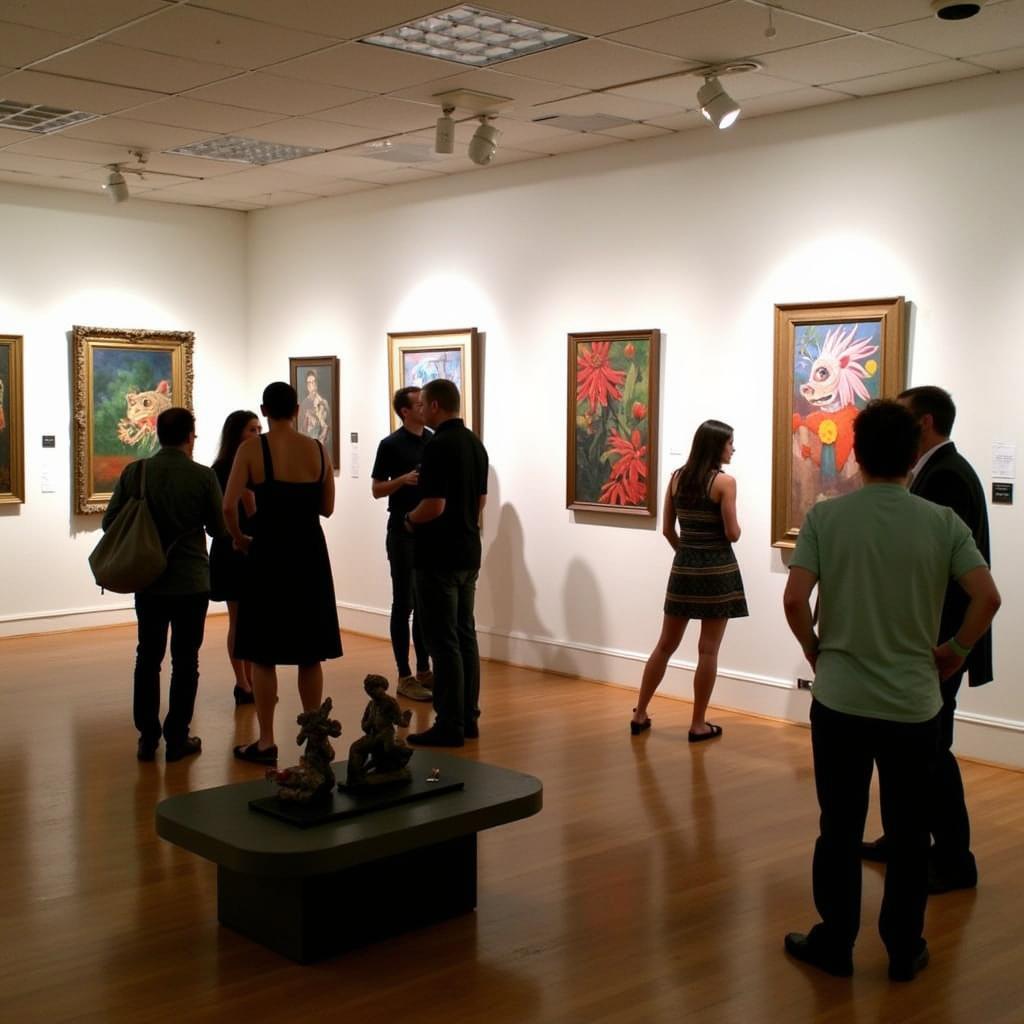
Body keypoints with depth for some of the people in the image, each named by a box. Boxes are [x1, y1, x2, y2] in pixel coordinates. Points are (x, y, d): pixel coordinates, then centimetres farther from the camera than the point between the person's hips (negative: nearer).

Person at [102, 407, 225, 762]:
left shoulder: (134, 472, -4)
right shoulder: (203, 476, -11)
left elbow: (109, 522, -1)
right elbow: (219, 529, -4)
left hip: (148, 582, 3)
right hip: (191, 583, -2)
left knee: (148, 658, 14)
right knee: (185, 661, 7)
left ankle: (147, 737, 15)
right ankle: (177, 739, 9)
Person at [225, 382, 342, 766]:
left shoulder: (252, 448, -8)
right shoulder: (318, 450, 1)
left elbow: (229, 505, -16)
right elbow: (327, 507, 7)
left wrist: (239, 538, 2)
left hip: (269, 553, -3)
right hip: (310, 552, 3)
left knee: (264, 654, 6)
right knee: (310, 653, 12)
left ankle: (266, 742, 9)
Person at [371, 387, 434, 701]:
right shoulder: (391, 445, -6)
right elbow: (376, 489, -5)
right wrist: (404, 479, -21)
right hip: (403, 535, -5)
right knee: (404, 604, 0)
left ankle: (424, 671, 20)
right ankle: (405, 677, 4)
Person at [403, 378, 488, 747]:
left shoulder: (438, 446, -18)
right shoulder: (475, 443, 11)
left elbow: (434, 506, -23)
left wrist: (410, 519, -4)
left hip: (439, 558, -9)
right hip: (468, 554, 9)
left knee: (443, 642, -4)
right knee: (465, 636, 13)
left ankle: (450, 725, 0)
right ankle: (468, 717, 18)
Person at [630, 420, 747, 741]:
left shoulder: (677, 477, 5)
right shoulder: (724, 481, -11)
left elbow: (668, 530, 8)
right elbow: (733, 534, -13)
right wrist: (734, 524, 8)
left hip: (683, 568, 5)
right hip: (718, 570, -5)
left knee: (665, 645, 14)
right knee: (708, 650, 3)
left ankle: (640, 714, 19)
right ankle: (698, 724, 9)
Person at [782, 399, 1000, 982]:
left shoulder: (826, 517, -6)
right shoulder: (942, 523, -4)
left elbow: (795, 598, -14)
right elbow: (987, 597, -12)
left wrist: (815, 649, 3)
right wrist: (956, 651, 4)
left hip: (840, 702, 0)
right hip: (915, 707, 1)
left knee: (840, 829, 10)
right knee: (909, 834, 13)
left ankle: (835, 945, 21)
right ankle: (905, 951, 23)